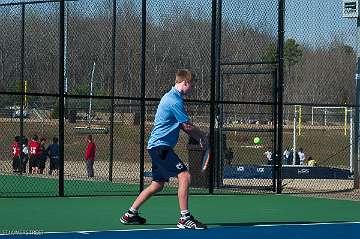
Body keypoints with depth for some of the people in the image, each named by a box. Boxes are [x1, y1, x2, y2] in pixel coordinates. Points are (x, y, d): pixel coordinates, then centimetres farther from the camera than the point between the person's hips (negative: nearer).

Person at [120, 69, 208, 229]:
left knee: (158, 184, 17)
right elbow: (188, 126, -13)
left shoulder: (171, 97, 17)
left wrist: (198, 138, 12)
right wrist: (202, 136, 3)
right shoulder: (175, 100, -16)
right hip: (161, 146, -11)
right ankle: (185, 219, -17)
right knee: (184, 176, -16)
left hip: (157, 146, 11)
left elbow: (183, 126, 21)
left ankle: (130, 215, 24)